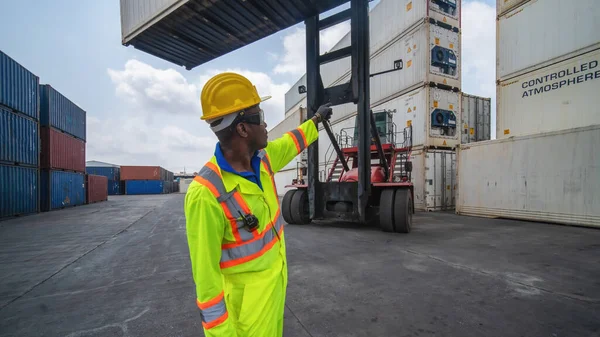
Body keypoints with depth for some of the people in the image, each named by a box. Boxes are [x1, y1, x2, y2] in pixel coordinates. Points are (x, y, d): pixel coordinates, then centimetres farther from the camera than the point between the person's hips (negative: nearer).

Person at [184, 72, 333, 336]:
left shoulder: (262, 158, -8)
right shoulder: (207, 194, -31)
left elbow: (289, 144, 14)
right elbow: (205, 270, -24)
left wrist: (316, 119, 27)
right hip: (247, 297, -7)